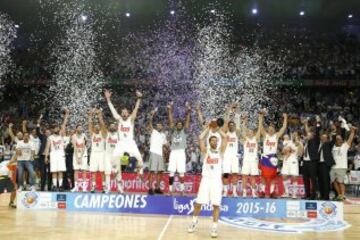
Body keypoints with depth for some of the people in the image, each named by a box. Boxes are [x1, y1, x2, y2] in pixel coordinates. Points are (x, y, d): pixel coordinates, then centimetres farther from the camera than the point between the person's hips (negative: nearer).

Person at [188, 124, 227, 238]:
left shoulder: (220, 151, 10)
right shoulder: (205, 151, 9)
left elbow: (225, 138, -2)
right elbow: (200, 138, -4)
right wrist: (209, 128, 2)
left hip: (217, 180, 0)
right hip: (206, 179, 0)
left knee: (216, 205, -5)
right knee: (198, 203, 3)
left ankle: (214, 227, 3)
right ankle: (194, 221, 26)